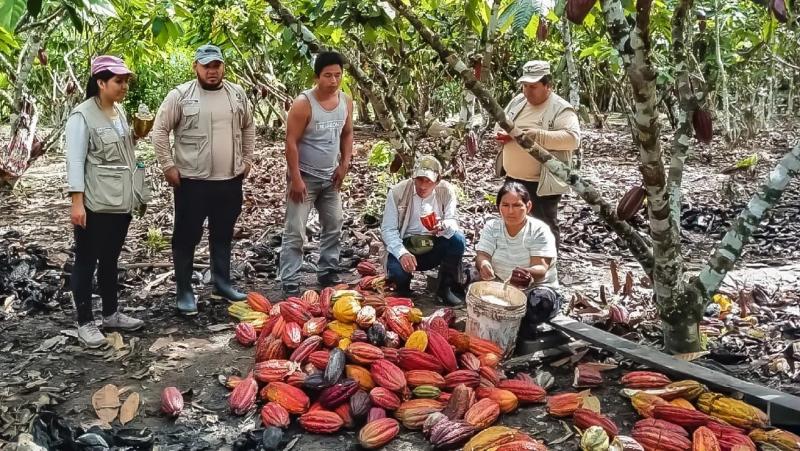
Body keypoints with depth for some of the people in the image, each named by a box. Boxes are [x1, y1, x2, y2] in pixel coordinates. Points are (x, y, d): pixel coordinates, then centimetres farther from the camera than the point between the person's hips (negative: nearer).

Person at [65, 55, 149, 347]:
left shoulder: (119, 111, 10)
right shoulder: (82, 116, -14)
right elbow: (75, 161, -18)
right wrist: (77, 202, -23)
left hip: (121, 201, 8)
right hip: (95, 203, -8)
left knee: (110, 259, 18)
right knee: (86, 261, 3)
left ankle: (111, 314, 29)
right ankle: (85, 323, 12)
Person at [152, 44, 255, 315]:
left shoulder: (237, 94, 5)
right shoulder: (180, 95, -8)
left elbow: (248, 126, 17)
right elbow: (160, 131, -6)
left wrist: (247, 159, 12)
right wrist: (168, 166, -9)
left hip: (230, 180, 4)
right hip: (191, 181, -4)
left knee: (223, 235, 16)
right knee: (187, 237, 4)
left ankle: (222, 284, 30)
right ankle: (184, 291, 16)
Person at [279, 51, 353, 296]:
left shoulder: (346, 101, 0)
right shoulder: (303, 103, -18)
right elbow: (291, 142, -17)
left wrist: (344, 164, 2)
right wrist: (295, 178, -20)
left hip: (331, 177, 7)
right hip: (305, 176, -6)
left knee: (334, 227, 15)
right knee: (295, 232, -4)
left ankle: (327, 273, 30)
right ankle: (290, 283, 3)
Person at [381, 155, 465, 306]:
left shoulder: (446, 191, -6)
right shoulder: (397, 192, -11)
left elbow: (453, 221, -4)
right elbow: (388, 229, -11)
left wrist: (443, 226, -31)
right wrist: (402, 253, -28)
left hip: (434, 248, 2)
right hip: (405, 246, -2)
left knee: (457, 239, -26)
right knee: (397, 271, -32)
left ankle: (445, 289, -6)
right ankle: (403, 291, 10)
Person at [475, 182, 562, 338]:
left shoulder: (540, 230, -13)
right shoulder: (491, 226, -3)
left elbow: (541, 269, -24)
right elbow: (482, 256, -16)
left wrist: (527, 273, -50)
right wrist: (483, 264, -43)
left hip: (536, 287, -2)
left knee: (541, 300, -37)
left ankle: (524, 330, -7)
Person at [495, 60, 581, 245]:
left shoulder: (561, 109, -14)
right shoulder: (517, 101, 8)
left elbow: (573, 139, -25)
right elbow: (500, 125, 19)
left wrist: (538, 136, -31)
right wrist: (502, 134, -5)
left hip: (542, 183, -8)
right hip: (513, 179, 8)